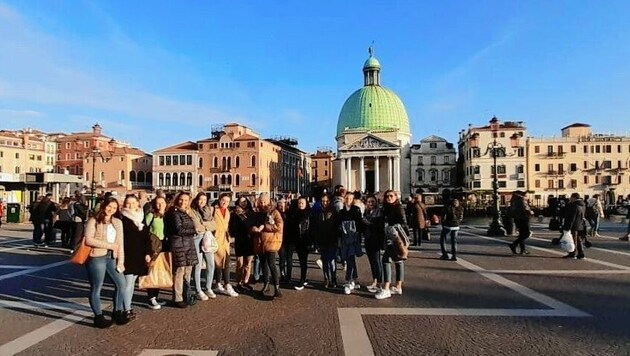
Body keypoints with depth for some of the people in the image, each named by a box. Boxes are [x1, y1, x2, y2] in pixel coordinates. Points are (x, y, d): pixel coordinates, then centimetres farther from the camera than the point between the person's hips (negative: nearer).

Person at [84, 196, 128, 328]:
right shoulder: (93, 221, -4)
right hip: (96, 258, -5)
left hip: (112, 258, 5)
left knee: (121, 283, 5)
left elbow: (120, 243, 6)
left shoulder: (118, 222, 10)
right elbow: (88, 240, -15)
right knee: (96, 289, 5)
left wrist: (120, 261, -1)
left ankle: (117, 313, 20)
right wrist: (109, 245, -14)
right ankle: (98, 317, 18)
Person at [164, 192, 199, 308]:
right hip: (178, 245, -8)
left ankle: (186, 296, 19)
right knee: (179, 272, -4)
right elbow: (180, 230, -13)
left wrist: (192, 232, -1)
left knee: (187, 272, 10)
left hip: (189, 245, 8)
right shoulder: (175, 214, -6)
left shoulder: (186, 214, 18)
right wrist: (194, 230, -7)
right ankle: (178, 299, 4)